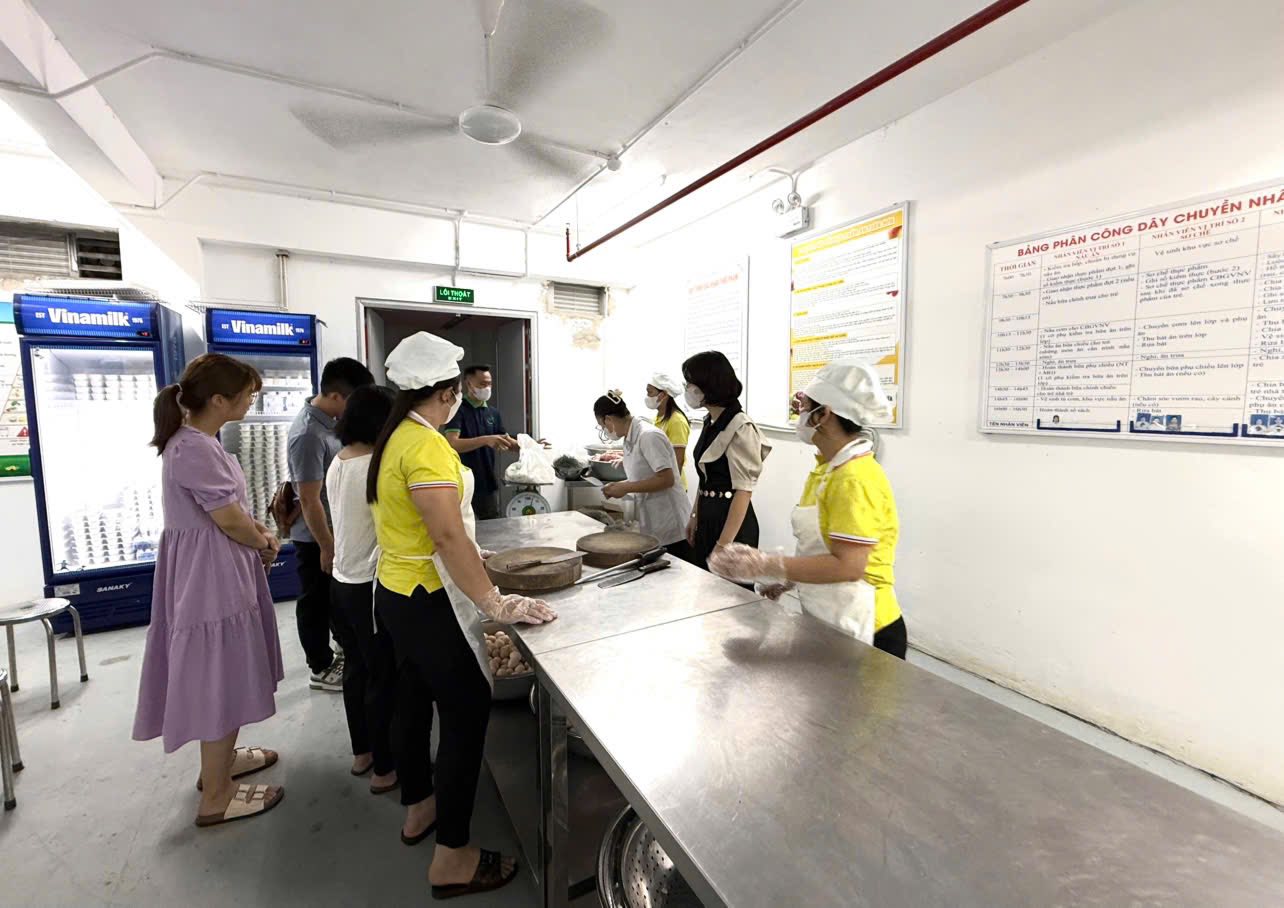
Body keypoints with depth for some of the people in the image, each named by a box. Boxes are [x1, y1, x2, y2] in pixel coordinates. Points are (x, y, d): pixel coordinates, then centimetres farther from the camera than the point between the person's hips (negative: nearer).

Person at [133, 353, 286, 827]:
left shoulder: (196, 440, 10)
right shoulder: (194, 447, -23)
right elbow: (230, 520, -21)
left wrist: (256, 530, 1)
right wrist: (267, 544, -3)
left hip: (214, 570, 10)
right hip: (211, 574, -10)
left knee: (222, 676, 22)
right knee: (220, 681, 2)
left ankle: (219, 759, 40)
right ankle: (215, 797, 18)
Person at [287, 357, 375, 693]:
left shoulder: (329, 421, 1)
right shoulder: (309, 434, -27)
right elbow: (309, 500, -25)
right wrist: (327, 547, -19)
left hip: (335, 528, 8)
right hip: (316, 536, -8)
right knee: (317, 602, 8)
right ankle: (322, 669, 23)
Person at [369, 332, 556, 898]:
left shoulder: (395, 438, 6)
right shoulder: (426, 446, -23)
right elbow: (449, 538, -28)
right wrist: (497, 605, -24)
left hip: (395, 591, 10)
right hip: (427, 602, -10)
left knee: (415, 700, 22)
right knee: (466, 713, 2)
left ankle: (418, 810, 42)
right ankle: (452, 860, 15)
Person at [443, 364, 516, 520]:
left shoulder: (493, 413, 10)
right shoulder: (458, 410, -9)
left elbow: (507, 442, 13)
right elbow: (452, 444, -22)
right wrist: (485, 440, -35)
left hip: (488, 482, 6)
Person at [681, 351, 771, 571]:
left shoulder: (740, 428, -18)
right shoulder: (710, 423, 7)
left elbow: (743, 490, -19)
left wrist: (723, 545, -19)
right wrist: (695, 517, 15)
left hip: (731, 521, -8)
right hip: (708, 518, 8)